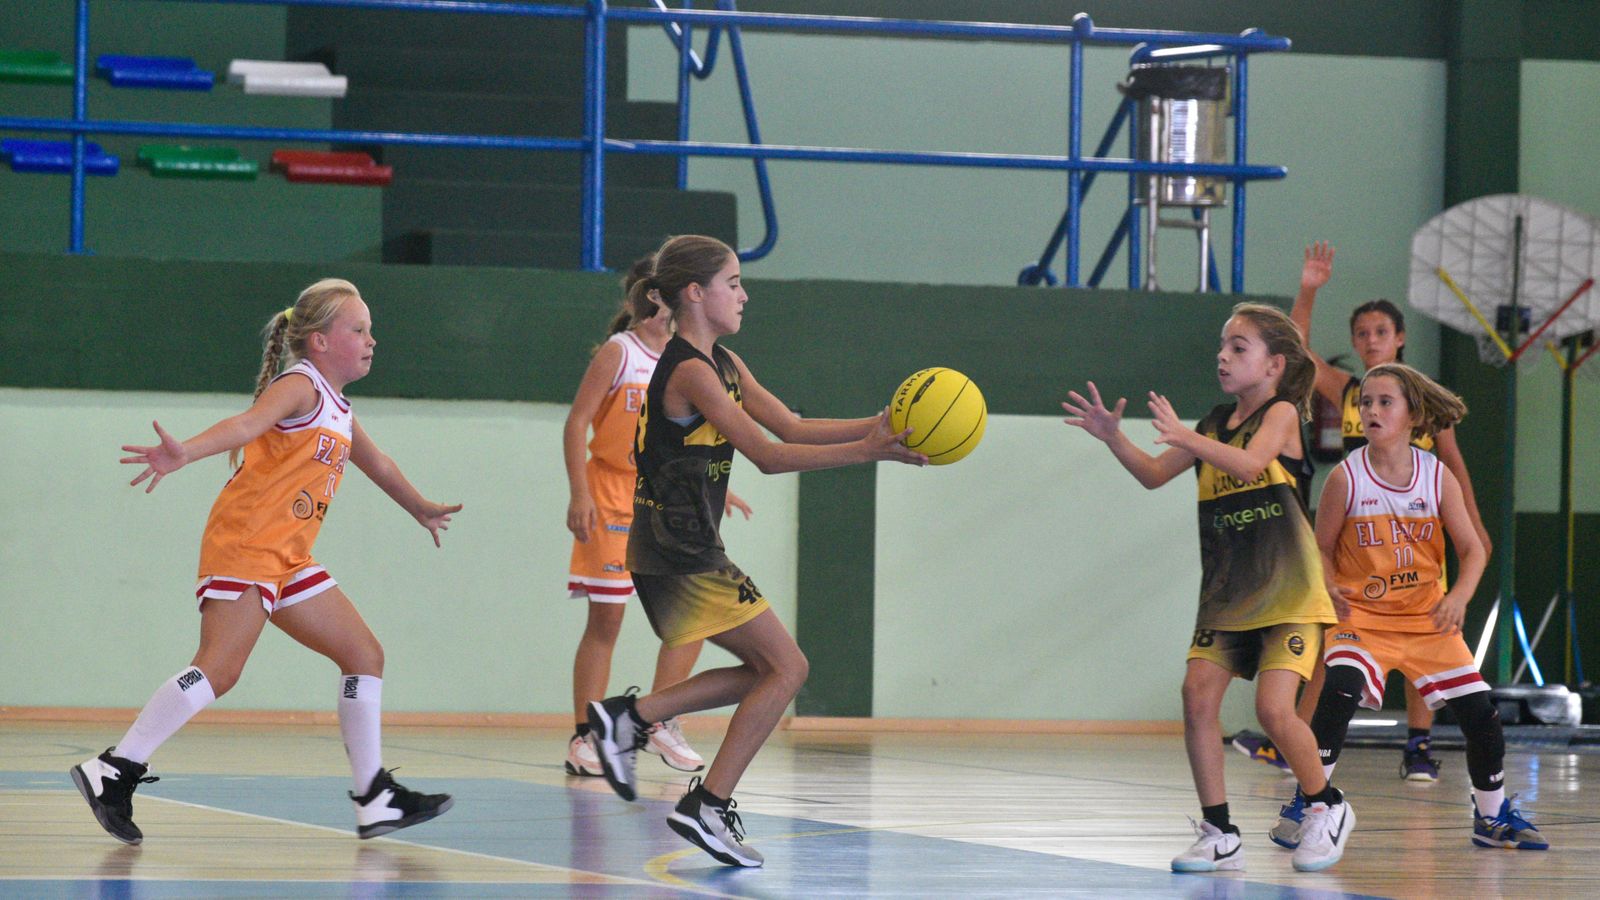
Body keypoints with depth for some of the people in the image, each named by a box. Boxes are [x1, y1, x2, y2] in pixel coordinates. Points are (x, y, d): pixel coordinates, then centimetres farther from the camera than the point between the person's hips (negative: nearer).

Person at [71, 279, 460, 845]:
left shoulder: (338, 410, 20)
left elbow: (376, 464, 40)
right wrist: (183, 454, -46)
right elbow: (247, 425, -28)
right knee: (219, 668, -23)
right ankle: (114, 772, -23)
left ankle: (375, 799, 11)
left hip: (288, 561, 10)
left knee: (365, 656, 8)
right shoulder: (300, 386, -8)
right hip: (244, 546, -10)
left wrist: (421, 510, 55)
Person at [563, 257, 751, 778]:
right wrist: (579, 495, -18)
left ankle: (658, 724, 11)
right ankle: (584, 738, 0)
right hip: (612, 496, -6)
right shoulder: (618, 353, -7)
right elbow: (577, 423, -10)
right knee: (605, 619, -5)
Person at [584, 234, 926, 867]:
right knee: (787, 667, -6)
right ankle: (709, 806, -6)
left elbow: (790, 427, 12)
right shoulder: (690, 371, -16)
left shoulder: (723, 363, 15)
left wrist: (876, 427, -1)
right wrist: (866, 452, -21)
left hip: (685, 548, 10)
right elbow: (767, 454, -20)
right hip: (677, 549, -10)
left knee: (767, 669, 14)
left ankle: (629, 718, 13)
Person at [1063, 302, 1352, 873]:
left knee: (1274, 709, -16)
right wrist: (1113, 438, -8)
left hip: (1286, 591, -6)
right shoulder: (1214, 425, 12)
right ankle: (1219, 834, -3)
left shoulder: (1281, 413, -6)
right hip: (1226, 592, 6)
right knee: (1198, 695, -10)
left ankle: (1328, 809, 8)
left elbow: (1249, 463, -26)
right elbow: (1154, 476, 9)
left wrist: (1186, 438, -39)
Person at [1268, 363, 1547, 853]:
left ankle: (1493, 817, 22)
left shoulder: (1438, 477, -5)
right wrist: (1330, 590, -18)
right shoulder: (1346, 478, -10)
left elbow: (1472, 549, -1)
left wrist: (1459, 596, -19)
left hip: (1428, 616, 3)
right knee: (1338, 692, -29)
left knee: (1480, 712, -1)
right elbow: (1322, 548, 1)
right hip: (1361, 614, -3)